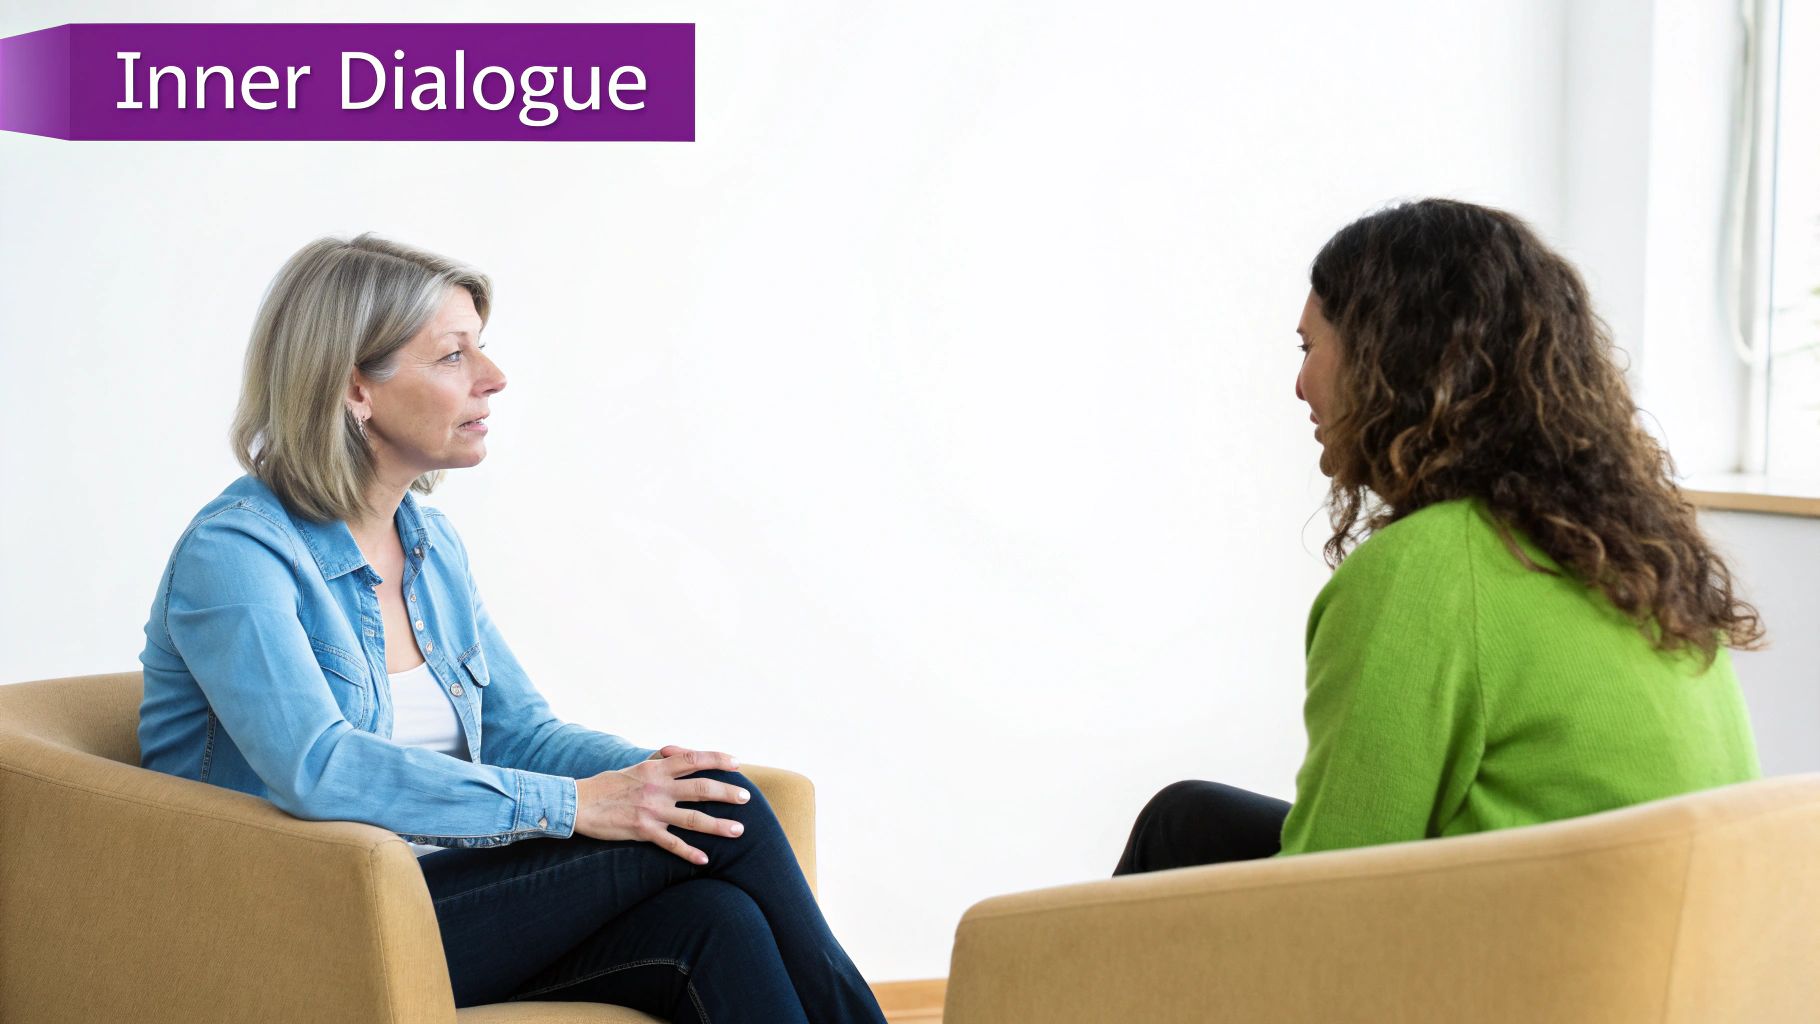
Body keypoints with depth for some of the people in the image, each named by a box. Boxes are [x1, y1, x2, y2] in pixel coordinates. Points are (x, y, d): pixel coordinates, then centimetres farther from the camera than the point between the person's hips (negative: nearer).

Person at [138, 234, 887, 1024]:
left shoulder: (430, 542, 14)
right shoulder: (233, 555, -12)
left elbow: (518, 728, 15)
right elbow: (318, 772, -26)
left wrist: (648, 776, -8)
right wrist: (573, 805, -27)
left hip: (446, 887, 7)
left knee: (713, 922, -24)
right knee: (714, 826, -19)